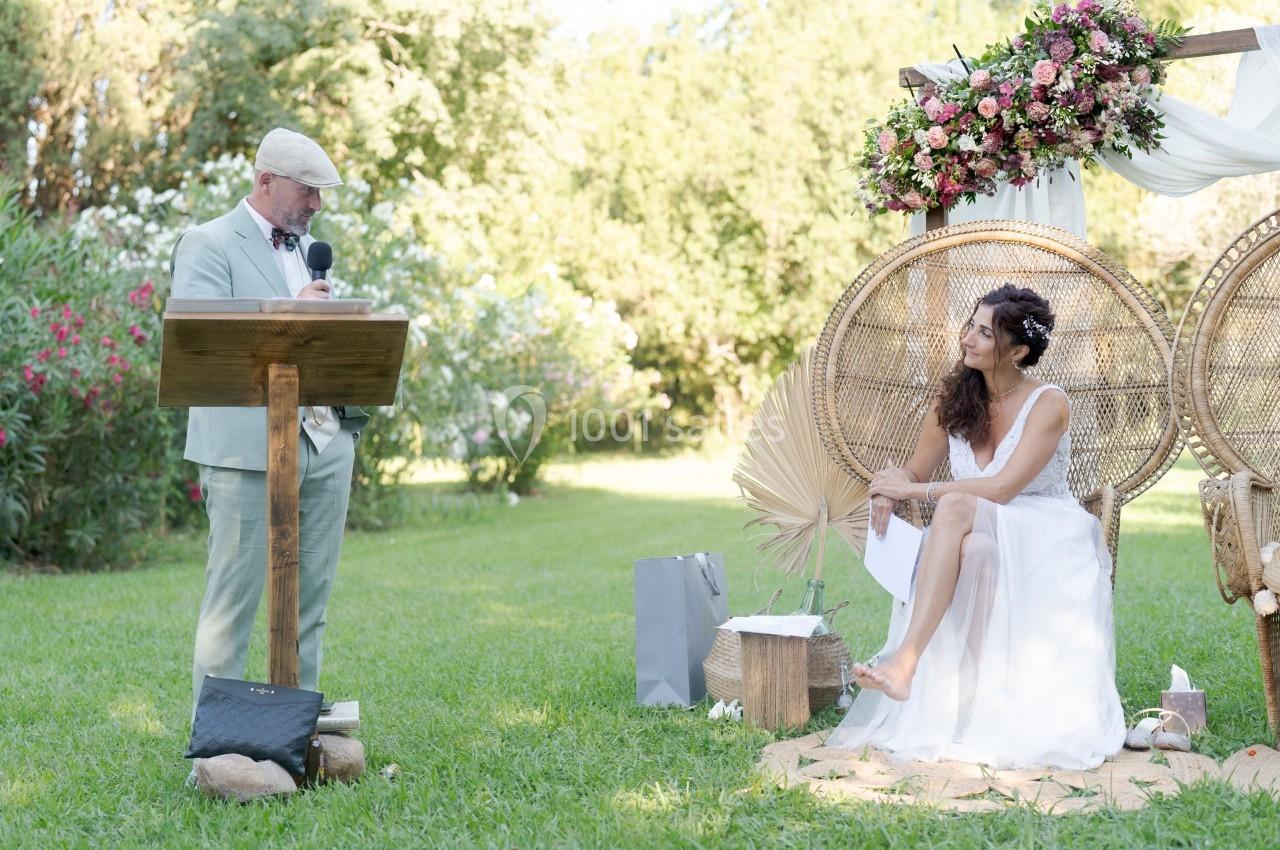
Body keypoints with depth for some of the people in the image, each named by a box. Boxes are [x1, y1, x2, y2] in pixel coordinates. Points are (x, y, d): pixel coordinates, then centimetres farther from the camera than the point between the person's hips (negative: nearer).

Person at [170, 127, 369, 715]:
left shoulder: (308, 246, 20)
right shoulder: (207, 245, -4)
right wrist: (289, 313, -16)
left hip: (326, 442, 7)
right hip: (249, 449, -7)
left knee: (309, 602, 11)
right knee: (232, 602, -2)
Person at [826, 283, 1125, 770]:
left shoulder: (1047, 405, -9)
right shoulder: (954, 402, 8)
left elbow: (1002, 488, -20)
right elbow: (914, 474, 14)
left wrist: (914, 489, -18)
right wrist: (888, 492, -11)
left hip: (1046, 548, -4)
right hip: (983, 543, 4)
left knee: (955, 508, -35)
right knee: (967, 549, -36)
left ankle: (905, 662, -47)